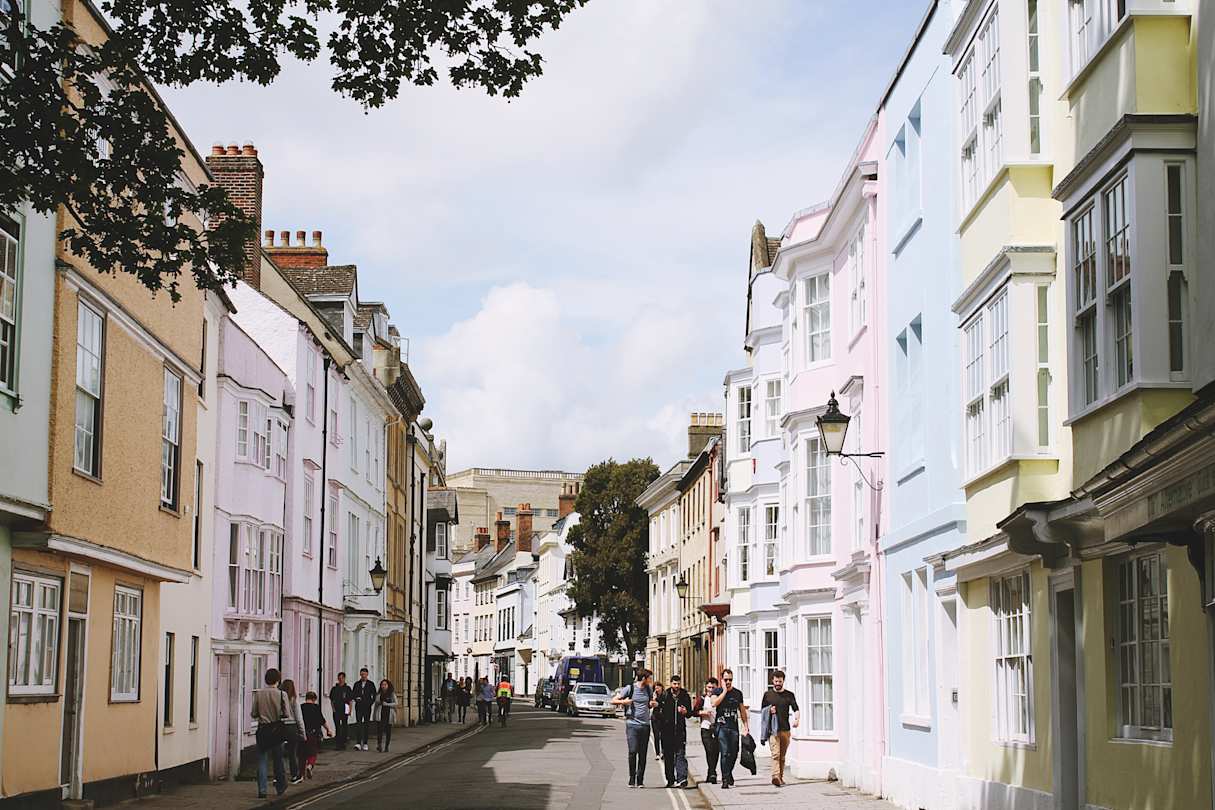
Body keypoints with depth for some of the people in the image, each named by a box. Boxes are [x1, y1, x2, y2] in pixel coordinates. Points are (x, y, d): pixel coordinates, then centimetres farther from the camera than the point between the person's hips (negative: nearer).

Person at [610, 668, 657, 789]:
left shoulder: (649, 689, 11)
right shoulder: (629, 688, -2)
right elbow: (613, 701, 1)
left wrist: (654, 704, 5)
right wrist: (623, 701, -18)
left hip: (645, 725, 4)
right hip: (632, 724, -4)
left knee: (643, 754, 2)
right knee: (633, 752, -10)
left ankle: (640, 780, 8)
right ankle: (632, 779, 1)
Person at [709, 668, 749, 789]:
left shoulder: (738, 693, 12)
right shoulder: (717, 691, 3)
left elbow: (742, 710, 17)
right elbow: (714, 703, -17)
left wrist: (746, 726, 11)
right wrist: (724, 691, -13)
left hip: (734, 727, 3)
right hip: (722, 726, -3)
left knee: (734, 753, 6)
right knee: (725, 753, -11)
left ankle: (729, 773, 31)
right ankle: (725, 780, -8)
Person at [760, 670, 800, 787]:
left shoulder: (789, 695, 9)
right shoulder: (768, 694, 9)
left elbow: (796, 710, 2)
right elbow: (762, 710, 15)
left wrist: (796, 719, -19)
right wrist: (769, 710, -7)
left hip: (785, 729, 2)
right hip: (772, 729, -2)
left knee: (782, 756, 8)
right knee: (775, 753, -15)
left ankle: (780, 778, 17)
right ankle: (775, 777, -27)